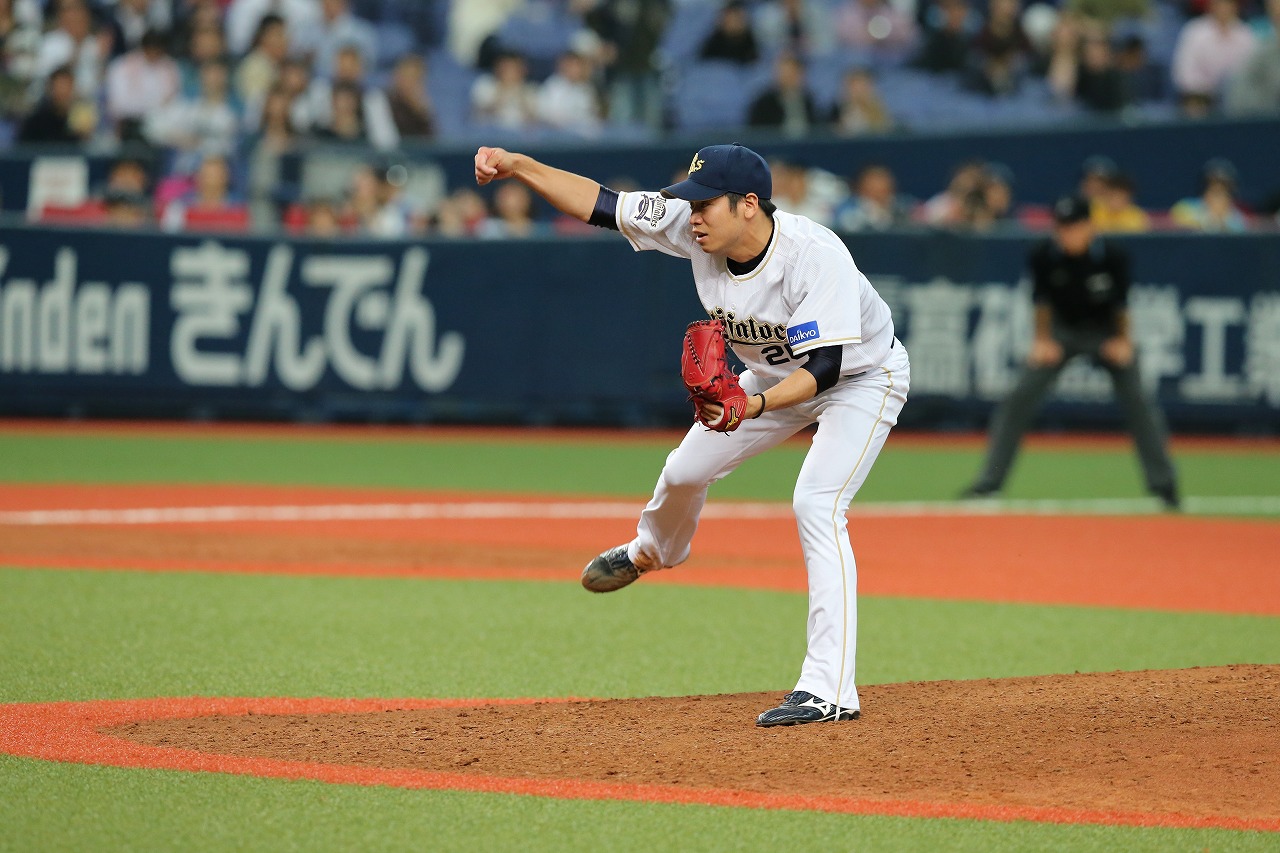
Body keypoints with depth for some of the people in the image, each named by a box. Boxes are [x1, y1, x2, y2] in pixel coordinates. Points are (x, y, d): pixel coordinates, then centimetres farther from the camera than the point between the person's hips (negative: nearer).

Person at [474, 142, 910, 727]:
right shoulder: (692, 226, -21)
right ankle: (652, 550, 52)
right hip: (777, 374, 7)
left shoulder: (816, 256, -38)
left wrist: (754, 405, -55)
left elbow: (826, 365, -40)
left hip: (862, 377, -7)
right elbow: (601, 204, -17)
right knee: (685, 471, 15)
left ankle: (829, 689, -25)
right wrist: (517, 166, -27)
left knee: (816, 505, -25)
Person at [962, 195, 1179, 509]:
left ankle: (1163, 483, 8)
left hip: (1107, 331, -1)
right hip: (1062, 330, 1)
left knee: (1137, 400, -7)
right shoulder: (1044, 256, -22)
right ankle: (989, 481, -5)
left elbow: (1120, 301, -9)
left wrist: (1122, 340, -7)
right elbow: (1042, 300, -5)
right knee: (1021, 397, -10)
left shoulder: (1112, 257, -25)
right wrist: (1042, 339, -6)